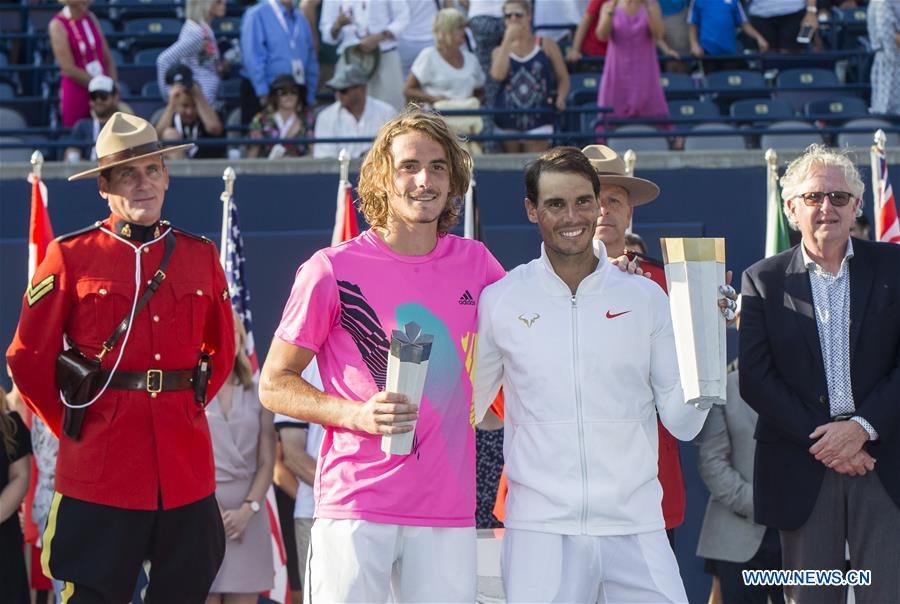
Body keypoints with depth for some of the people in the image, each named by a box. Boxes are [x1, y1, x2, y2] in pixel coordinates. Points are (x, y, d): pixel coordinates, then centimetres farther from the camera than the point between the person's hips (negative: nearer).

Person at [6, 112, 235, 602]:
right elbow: (28, 359, 2)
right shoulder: (69, 257, -1)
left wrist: (184, 409, 11)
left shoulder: (200, 256, 10)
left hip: (187, 465, 4)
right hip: (99, 466, -3)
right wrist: (71, 426, 1)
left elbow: (222, 350, 21)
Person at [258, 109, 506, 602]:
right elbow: (274, 385, 2)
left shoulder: (474, 263, 9)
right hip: (354, 510, -3)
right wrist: (357, 414, -13)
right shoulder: (333, 269, -2)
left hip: (449, 514, 3)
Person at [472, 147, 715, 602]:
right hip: (541, 530, -1)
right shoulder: (500, 301, 4)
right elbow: (465, 408, 15)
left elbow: (682, 423, 6)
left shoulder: (645, 298, 6)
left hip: (636, 529, 1)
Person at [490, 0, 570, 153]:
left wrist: (560, 98, -13)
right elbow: (498, 75, -10)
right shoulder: (500, 51, 12)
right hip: (508, 120, 2)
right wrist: (508, 41, -4)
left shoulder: (546, 45, 8)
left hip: (538, 118, -2)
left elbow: (563, 78, 8)